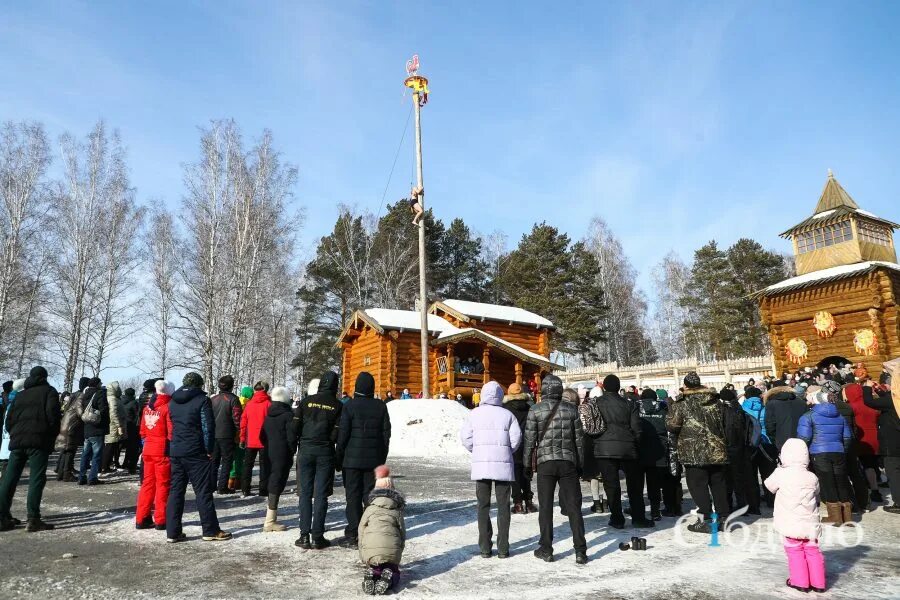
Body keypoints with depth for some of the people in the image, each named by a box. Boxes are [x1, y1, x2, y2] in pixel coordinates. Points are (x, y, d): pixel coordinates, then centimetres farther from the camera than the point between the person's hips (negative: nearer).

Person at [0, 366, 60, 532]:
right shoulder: (49, 391, 6)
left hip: (17, 440, 6)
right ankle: (33, 519, -12)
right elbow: (53, 414, -7)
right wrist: (53, 435, 3)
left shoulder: (20, 395, 23)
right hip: (38, 440, -6)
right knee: (36, 478, -7)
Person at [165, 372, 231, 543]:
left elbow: (171, 425, 20)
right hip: (196, 452, -6)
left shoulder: (173, 401, 13)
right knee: (203, 492, -1)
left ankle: (173, 532, 12)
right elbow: (208, 427, -13)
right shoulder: (202, 400, -9)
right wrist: (209, 450, -6)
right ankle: (211, 531, 4)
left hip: (175, 451, 6)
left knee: (175, 491, 10)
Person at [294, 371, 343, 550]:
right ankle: (317, 536, 7)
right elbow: (337, 434, -8)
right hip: (325, 452, -1)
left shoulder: (307, 401, 0)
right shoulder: (338, 406, -4)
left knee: (305, 493, 8)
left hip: (306, 450, 1)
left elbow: (295, 426, -2)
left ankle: (304, 536, 8)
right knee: (321, 495, 5)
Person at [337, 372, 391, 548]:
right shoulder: (380, 407, 2)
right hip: (374, 459, 3)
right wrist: (382, 458, 14)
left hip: (352, 459, -3)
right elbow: (386, 434, 6)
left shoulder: (350, 406, -9)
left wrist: (339, 457, 1)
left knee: (353, 495, 4)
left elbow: (343, 434, -9)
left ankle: (353, 535, 4)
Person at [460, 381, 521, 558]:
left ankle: (485, 548, 9)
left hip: (481, 464, 0)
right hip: (503, 464, 0)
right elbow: (516, 438, -3)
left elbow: (465, 437, -2)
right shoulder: (508, 414, 3)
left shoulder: (475, 414, 2)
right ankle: (503, 548, 10)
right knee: (503, 506, 8)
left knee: (483, 506, 8)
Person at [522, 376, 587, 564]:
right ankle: (580, 551, 6)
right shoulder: (571, 409, 3)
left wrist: (527, 464, 6)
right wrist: (580, 464, 15)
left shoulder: (535, 410, -4)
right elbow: (579, 439, 7)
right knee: (573, 506, 6)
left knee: (545, 506, 7)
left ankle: (546, 549, 12)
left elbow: (530, 440, -3)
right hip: (568, 462, 2)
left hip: (545, 463, -2)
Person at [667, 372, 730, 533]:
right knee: (718, 484, 14)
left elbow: (671, 425, -12)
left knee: (698, 485, 1)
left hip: (694, 453, -6)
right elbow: (724, 424, 16)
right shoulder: (716, 402, 9)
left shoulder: (681, 403, -9)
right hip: (717, 451, 6)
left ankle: (706, 520, 2)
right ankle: (723, 518, 21)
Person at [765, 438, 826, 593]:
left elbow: (769, 484, 4)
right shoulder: (812, 478, -2)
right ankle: (818, 582, 19)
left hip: (791, 525, -4)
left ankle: (800, 581, 12)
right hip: (810, 524, 4)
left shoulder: (781, 474, -14)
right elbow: (817, 496, 14)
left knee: (795, 551, 8)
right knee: (812, 551, 14)